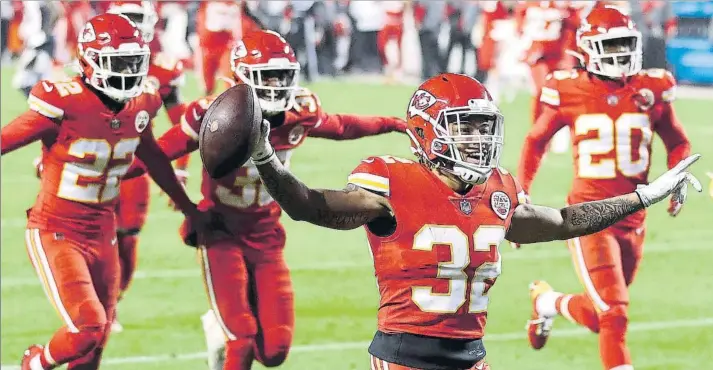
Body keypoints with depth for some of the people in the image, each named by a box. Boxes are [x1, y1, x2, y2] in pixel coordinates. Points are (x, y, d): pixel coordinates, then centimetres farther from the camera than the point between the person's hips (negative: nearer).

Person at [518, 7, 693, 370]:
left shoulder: (651, 90, 0)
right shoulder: (570, 92, -5)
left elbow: (678, 143, 15)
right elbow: (536, 141, 10)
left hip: (632, 214, 4)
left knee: (601, 312, 18)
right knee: (613, 313, -15)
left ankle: (548, 302, 47)